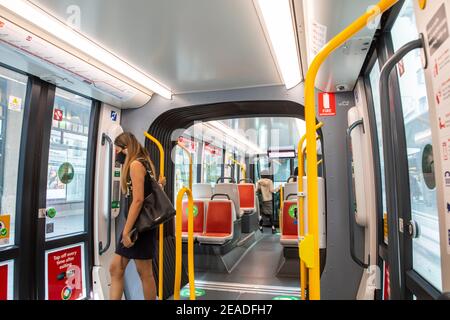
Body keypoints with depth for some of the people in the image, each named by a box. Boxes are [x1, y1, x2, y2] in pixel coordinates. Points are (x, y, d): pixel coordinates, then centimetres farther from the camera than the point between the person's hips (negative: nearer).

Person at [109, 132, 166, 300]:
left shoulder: (135, 164, -14)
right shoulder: (144, 163, 17)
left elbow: (138, 199, -22)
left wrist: (126, 231, -21)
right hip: (135, 224, 10)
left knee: (144, 272, 4)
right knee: (115, 268, 11)